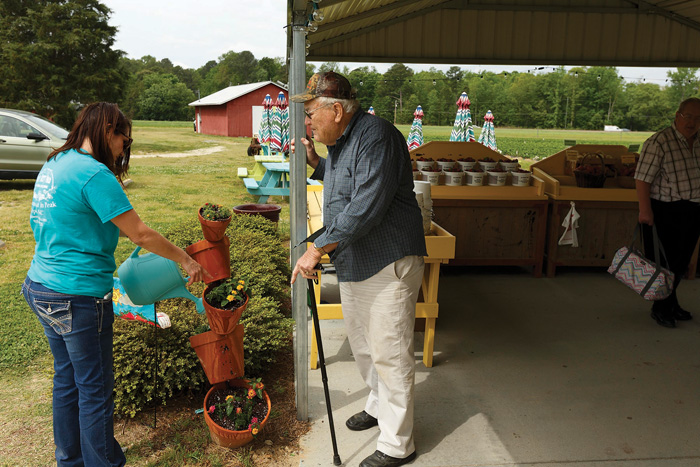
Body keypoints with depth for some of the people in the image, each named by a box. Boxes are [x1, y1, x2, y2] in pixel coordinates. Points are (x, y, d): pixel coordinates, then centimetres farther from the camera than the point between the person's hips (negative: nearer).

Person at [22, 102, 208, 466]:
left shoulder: (55, 164, 9)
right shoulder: (94, 173, -19)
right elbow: (140, 234, -17)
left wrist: (125, 231, 20)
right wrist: (186, 260, -7)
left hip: (41, 288, 10)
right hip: (78, 298, -9)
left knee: (67, 379, 21)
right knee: (95, 389, 6)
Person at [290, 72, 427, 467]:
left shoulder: (376, 136, -20)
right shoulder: (341, 141, 13)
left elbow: (366, 207, -29)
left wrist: (318, 248, -26)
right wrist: (315, 162, 14)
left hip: (388, 264, -10)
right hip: (353, 265, 10)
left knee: (389, 354, -2)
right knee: (363, 346, 22)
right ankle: (379, 406, 44)